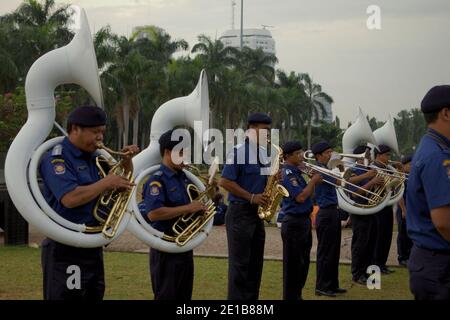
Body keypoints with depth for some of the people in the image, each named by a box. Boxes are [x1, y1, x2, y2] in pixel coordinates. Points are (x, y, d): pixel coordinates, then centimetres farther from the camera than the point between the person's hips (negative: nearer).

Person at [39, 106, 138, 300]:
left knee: (94, 296, 14)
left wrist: (127, 160, 5)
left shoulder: (94, 158, 13)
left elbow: (124, 184, 22)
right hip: (66, 251, -8)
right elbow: (70, 198, -27)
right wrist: (106, 182, -18)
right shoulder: (56, 159, -12)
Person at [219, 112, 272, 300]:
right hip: (240, 213, -8)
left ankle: (251, 297, 19)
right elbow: (225, 181, -16)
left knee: (255, 262, 11)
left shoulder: (265, 155, 13)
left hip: (257, 213, 8)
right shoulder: (238, 152, -11)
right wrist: (252, 197, -18)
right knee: (240, 262, -5)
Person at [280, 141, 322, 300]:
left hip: (304, 221, 10)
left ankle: (297, 295, 27)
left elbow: (309, 195, 18)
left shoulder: (296, 172, 14)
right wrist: (314, 180, -13)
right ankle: (290, 297, 4)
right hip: (294, 223, -10)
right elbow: (300, 197, -23)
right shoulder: (287, 173, -14)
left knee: (302, 264, 17)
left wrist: (313, 180, 4)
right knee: (293, 265, -3)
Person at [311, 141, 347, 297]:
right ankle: (321, 287, 5)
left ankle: (332, 284, 22)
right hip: (326, 214, -10)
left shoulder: (325, 169, 16)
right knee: (325, 252, -3)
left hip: (333, 212, 10)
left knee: (334, 252, 14)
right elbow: (340, 182, -20)